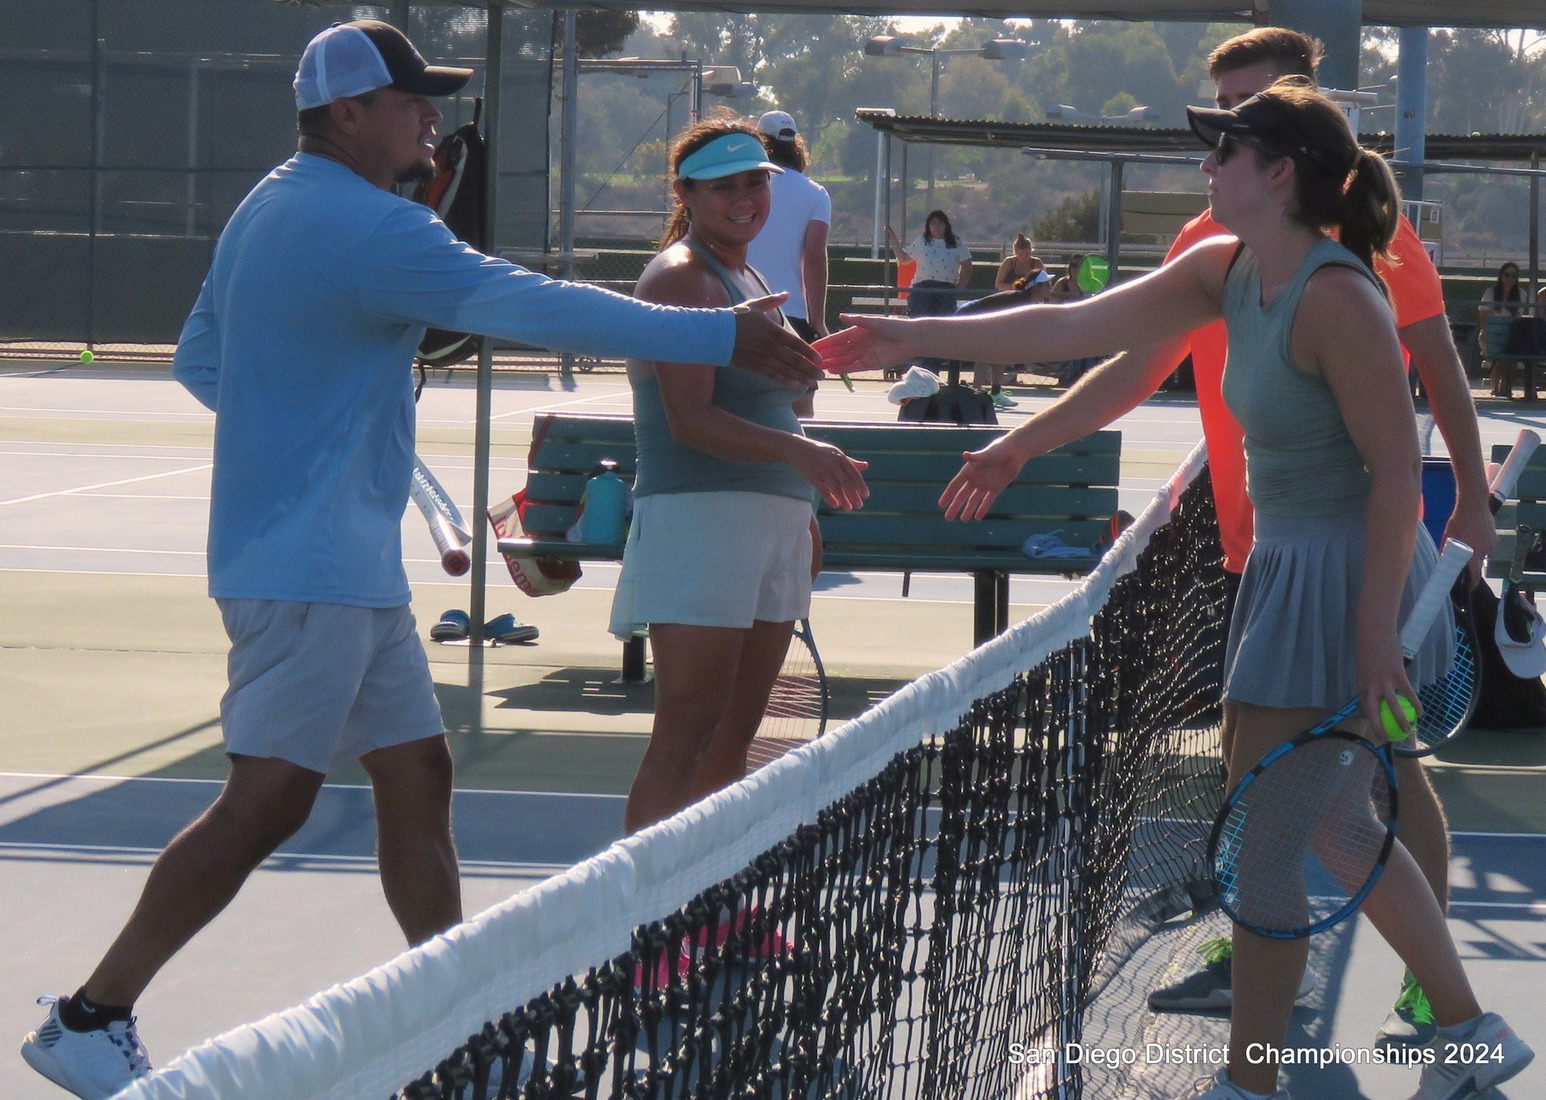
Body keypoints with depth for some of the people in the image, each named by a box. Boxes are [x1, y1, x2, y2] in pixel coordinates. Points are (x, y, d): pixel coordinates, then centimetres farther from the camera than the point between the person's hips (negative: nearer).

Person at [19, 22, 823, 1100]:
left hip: (353, 566, 11)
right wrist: (725, 335, -20)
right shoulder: (371, 228, -18)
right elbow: (541, 306, -22)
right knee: (268, 801, -8)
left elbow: (198, 358, 23)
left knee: (416, 772, 12)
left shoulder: (267, 212, 13)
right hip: (308, 570, -11)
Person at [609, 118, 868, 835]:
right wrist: (797, 451, -31)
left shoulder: (747, 280, 20)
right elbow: (691, 421, -20)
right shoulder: (682, 278, -9)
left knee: (732, 737, 8)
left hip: (771, 522, 9)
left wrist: (802, 514, 25)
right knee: (685, 738, -12)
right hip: (699, 517, -9)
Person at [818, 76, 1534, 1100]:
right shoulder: (1226, 271, 4)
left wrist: (1374, 632, -23)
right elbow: (1075, 326, 8)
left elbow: (1399, 471, -23)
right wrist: (917, 336, 7)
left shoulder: (1336, 297, -23)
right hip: (1287, 568, 10)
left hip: (1347, 579, -10)